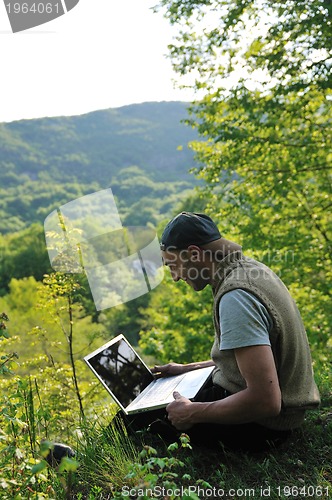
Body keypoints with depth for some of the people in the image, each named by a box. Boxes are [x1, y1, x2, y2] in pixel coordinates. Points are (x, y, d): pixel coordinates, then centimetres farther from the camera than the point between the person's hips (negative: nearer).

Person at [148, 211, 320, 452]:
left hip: (261, 423, -10)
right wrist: (188, 368, 16)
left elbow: (266, 400, -32)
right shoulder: (250, 267, 4)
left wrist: (191, 413, -20)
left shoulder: (235, 297, -28)